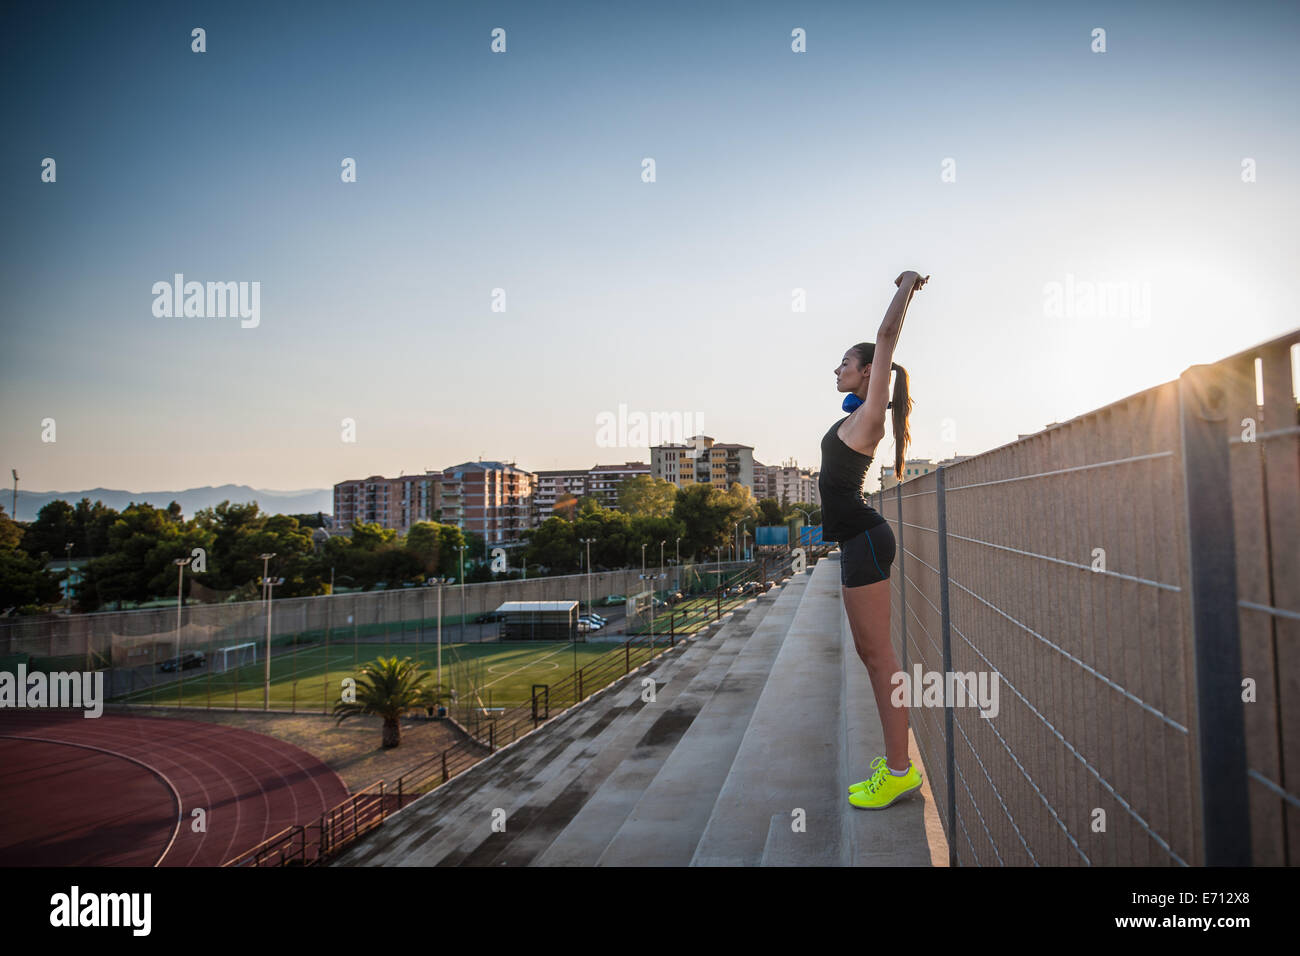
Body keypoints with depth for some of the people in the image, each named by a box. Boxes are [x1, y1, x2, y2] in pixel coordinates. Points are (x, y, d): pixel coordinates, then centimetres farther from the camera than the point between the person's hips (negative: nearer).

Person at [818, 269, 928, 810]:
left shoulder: (869, 415, -7)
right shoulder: (860, 415, 16)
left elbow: (886, 338, -9)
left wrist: (907, 288, -1)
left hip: (864, 540, -10)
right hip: (859, 541, 10)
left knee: (878, 655, -6)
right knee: (870, 654, 12)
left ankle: (899, 770, 2)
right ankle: (896, 761, 22)